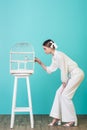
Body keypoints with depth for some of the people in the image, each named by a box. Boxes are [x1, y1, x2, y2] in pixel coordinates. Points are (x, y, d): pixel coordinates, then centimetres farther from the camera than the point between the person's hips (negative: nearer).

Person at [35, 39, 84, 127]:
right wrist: (40, 63, 5)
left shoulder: (58, 55, -19)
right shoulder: (54, 57, 10)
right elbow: (49, 70, 12)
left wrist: (63, 85, -10)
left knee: (65, 95, -9)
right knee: (59, 93, 5)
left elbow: (64, 71, -18)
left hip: (77, 74, -9)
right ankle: (57, 118, 9)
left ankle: (72, 120, 2)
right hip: (72, 75, 9)